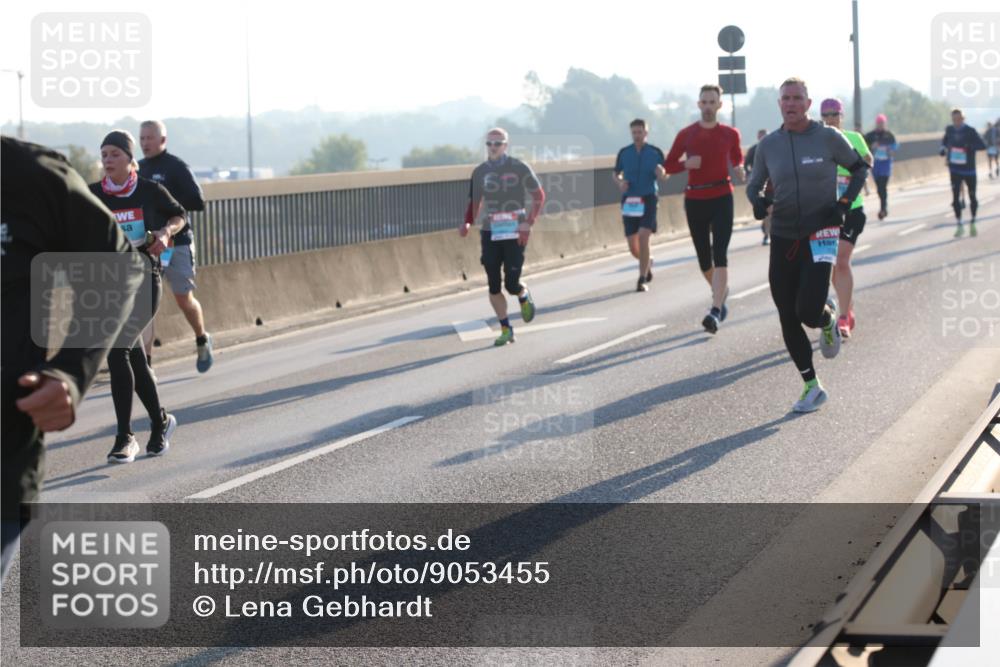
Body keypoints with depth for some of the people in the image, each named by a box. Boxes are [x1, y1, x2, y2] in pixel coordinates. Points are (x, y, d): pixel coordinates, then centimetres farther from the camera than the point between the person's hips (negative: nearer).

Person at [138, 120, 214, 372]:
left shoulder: (176, 167, -6)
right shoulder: (138, 169, 11)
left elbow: (198, 202, -13)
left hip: (176, 243, -5)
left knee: (184, 298, 2)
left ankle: (202, 341, 28)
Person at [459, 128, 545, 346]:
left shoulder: (519, 168, -4)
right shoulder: (480, 172, 6)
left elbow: (539, 196, 0)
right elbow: (475, 202, 16)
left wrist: (528, 223, -11)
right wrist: (467, 223, -4)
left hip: (515, 233, -3)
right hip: (490, 233, 3)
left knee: (511, 285, -8)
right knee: (493, 286, 0)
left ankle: (524, 296, 28)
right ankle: (505, 329, 13)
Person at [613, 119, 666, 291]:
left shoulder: (655, 152, 1)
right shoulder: (624, 153, 5)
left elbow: (665, 174, 9)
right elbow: (616, 174, 16)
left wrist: (661, 172, -15)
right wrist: (619, 182, -7)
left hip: (648, 199, -2)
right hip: (629, 201, 2)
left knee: (643, 237, -19)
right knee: (633, 247, 2)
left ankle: (642, 280, -11)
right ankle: (647, 262, 36)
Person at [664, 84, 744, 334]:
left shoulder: (730, 134, 3)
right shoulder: (686, 134, 2)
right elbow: (668, 165, 7)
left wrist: (739, 169, -2)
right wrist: (686, 164, -13)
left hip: (722, 198, -2)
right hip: (695, 200, 2)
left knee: (719, 255, -15)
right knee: (704, 258, 9)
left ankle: (715, 312, -22)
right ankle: (721, 291, 39)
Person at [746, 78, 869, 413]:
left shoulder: (828, 138, -5)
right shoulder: (768, 145, 3)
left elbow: (859, 168, 8)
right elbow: (754, 185, 13)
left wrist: (844, 203, -6)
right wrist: (758, 202, -10)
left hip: (820, 235, -3)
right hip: (782, 238, 4)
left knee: (808, 313, -19)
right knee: (788, 319, 3)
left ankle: (828, 318, 20)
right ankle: (812, 387, 17)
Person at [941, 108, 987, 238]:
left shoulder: (969, 131, -12)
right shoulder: (949, 130, 1)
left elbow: (982, 145, -19)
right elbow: (945, 141, 23)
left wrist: (968, 146, -31)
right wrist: (944, 149, 4)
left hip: (969, 170, -2)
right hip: (955, 169, 2)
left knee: (972, 197, 8)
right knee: (955, 197, -4)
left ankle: (973, 223, 27)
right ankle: (959, 226, 5)